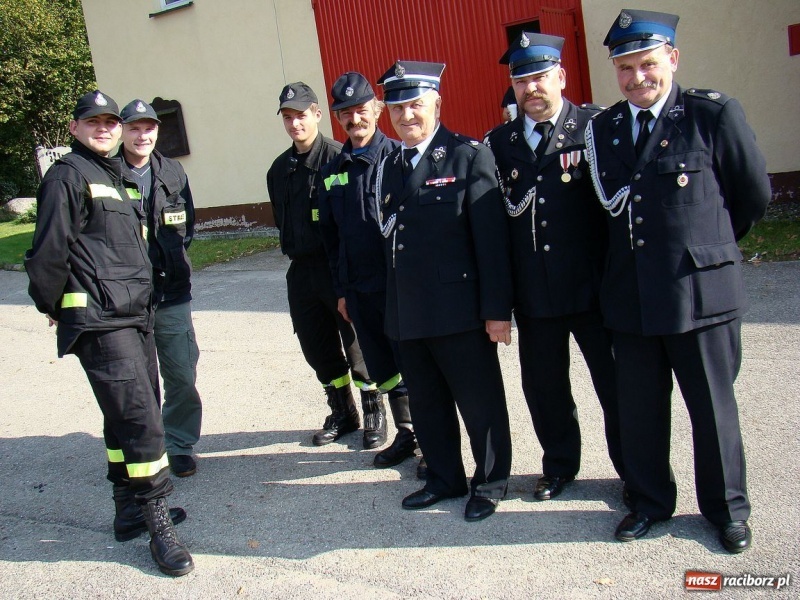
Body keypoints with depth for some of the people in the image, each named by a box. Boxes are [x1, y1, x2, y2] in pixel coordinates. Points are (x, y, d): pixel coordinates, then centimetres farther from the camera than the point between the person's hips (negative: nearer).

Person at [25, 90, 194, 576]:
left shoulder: (118, 177, 21)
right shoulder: (67, 176, -6)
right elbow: (47, 251, -10)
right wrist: (53, 304, -1)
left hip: (136, 315, 9)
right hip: (99, 321, -9)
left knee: (129, 416, 15)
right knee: (139, 419, -12)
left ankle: (131, 509, 27)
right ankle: (157, 522, -4)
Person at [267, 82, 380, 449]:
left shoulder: (338, 158, -10)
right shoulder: (279, 169, 11)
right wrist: (295, 251, 12)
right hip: (301, 270, 7)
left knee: (357, 345, 2)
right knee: (317, 348, 13)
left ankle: (374, 414, 20)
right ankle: (342, 414, 30)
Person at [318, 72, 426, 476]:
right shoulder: (332, 172, 10)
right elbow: (331, 235, 14)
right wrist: (341, 289, 12)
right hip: (359, 290, 5)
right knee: (383, 370, 15)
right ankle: (406, 435, 32)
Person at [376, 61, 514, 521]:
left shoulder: (469, 155, -7)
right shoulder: (391, 166, 13)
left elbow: (492, 237, -12)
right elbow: (391, 237, 11)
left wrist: (498, 309, -15)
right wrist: (391, 307, 9)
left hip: (460, 311, -6)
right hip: (409, 314, 6)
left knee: (480, 402, 8)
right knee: (427, 405, 17)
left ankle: (490, 483, 28)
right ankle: (445, 479, 36)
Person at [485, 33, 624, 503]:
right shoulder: (500, 142, 7)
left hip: (593, 286, -3)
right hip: (533, 294, 4)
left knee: (616, 382, 8)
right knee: (543, 386, 14)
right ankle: (560, 465, 36)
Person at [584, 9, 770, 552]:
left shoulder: (714, 114, -7)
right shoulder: (603, 129, 6)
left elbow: (754, 195, 3)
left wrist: (709, 243, 13)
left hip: (701, 290, -3)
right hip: (630, 298, 4)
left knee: (713, 407, 11)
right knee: (639, 410, 13)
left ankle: (727, 507, 31)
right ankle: (650, 500, 34)